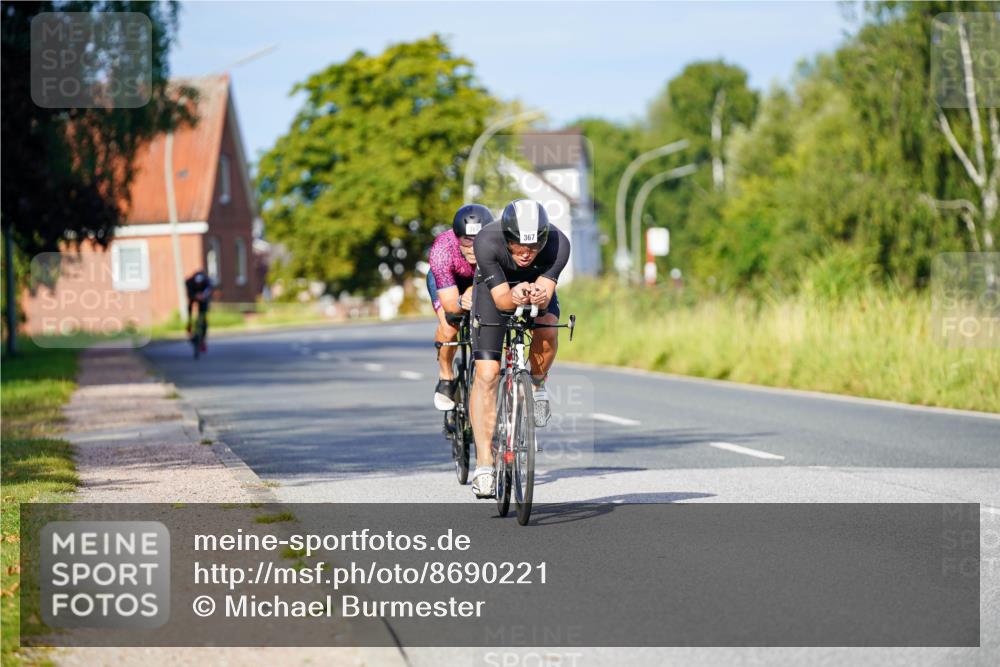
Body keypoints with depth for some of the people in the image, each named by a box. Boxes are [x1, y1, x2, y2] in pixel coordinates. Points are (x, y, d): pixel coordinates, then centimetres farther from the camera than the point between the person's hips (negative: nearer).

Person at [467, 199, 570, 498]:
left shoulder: (558, 244, -34)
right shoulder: (486, 241, -37)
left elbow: (546, 292, -31)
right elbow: (501, 298, -33)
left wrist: (539, 297, -53)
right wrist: (516, 297, -54)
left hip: (538, 284, 1)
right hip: (495, 286, -1)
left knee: (546, 330, -32)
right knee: (486, 374, -13)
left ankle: (537, 384, 2)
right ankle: (483, 465, -12)